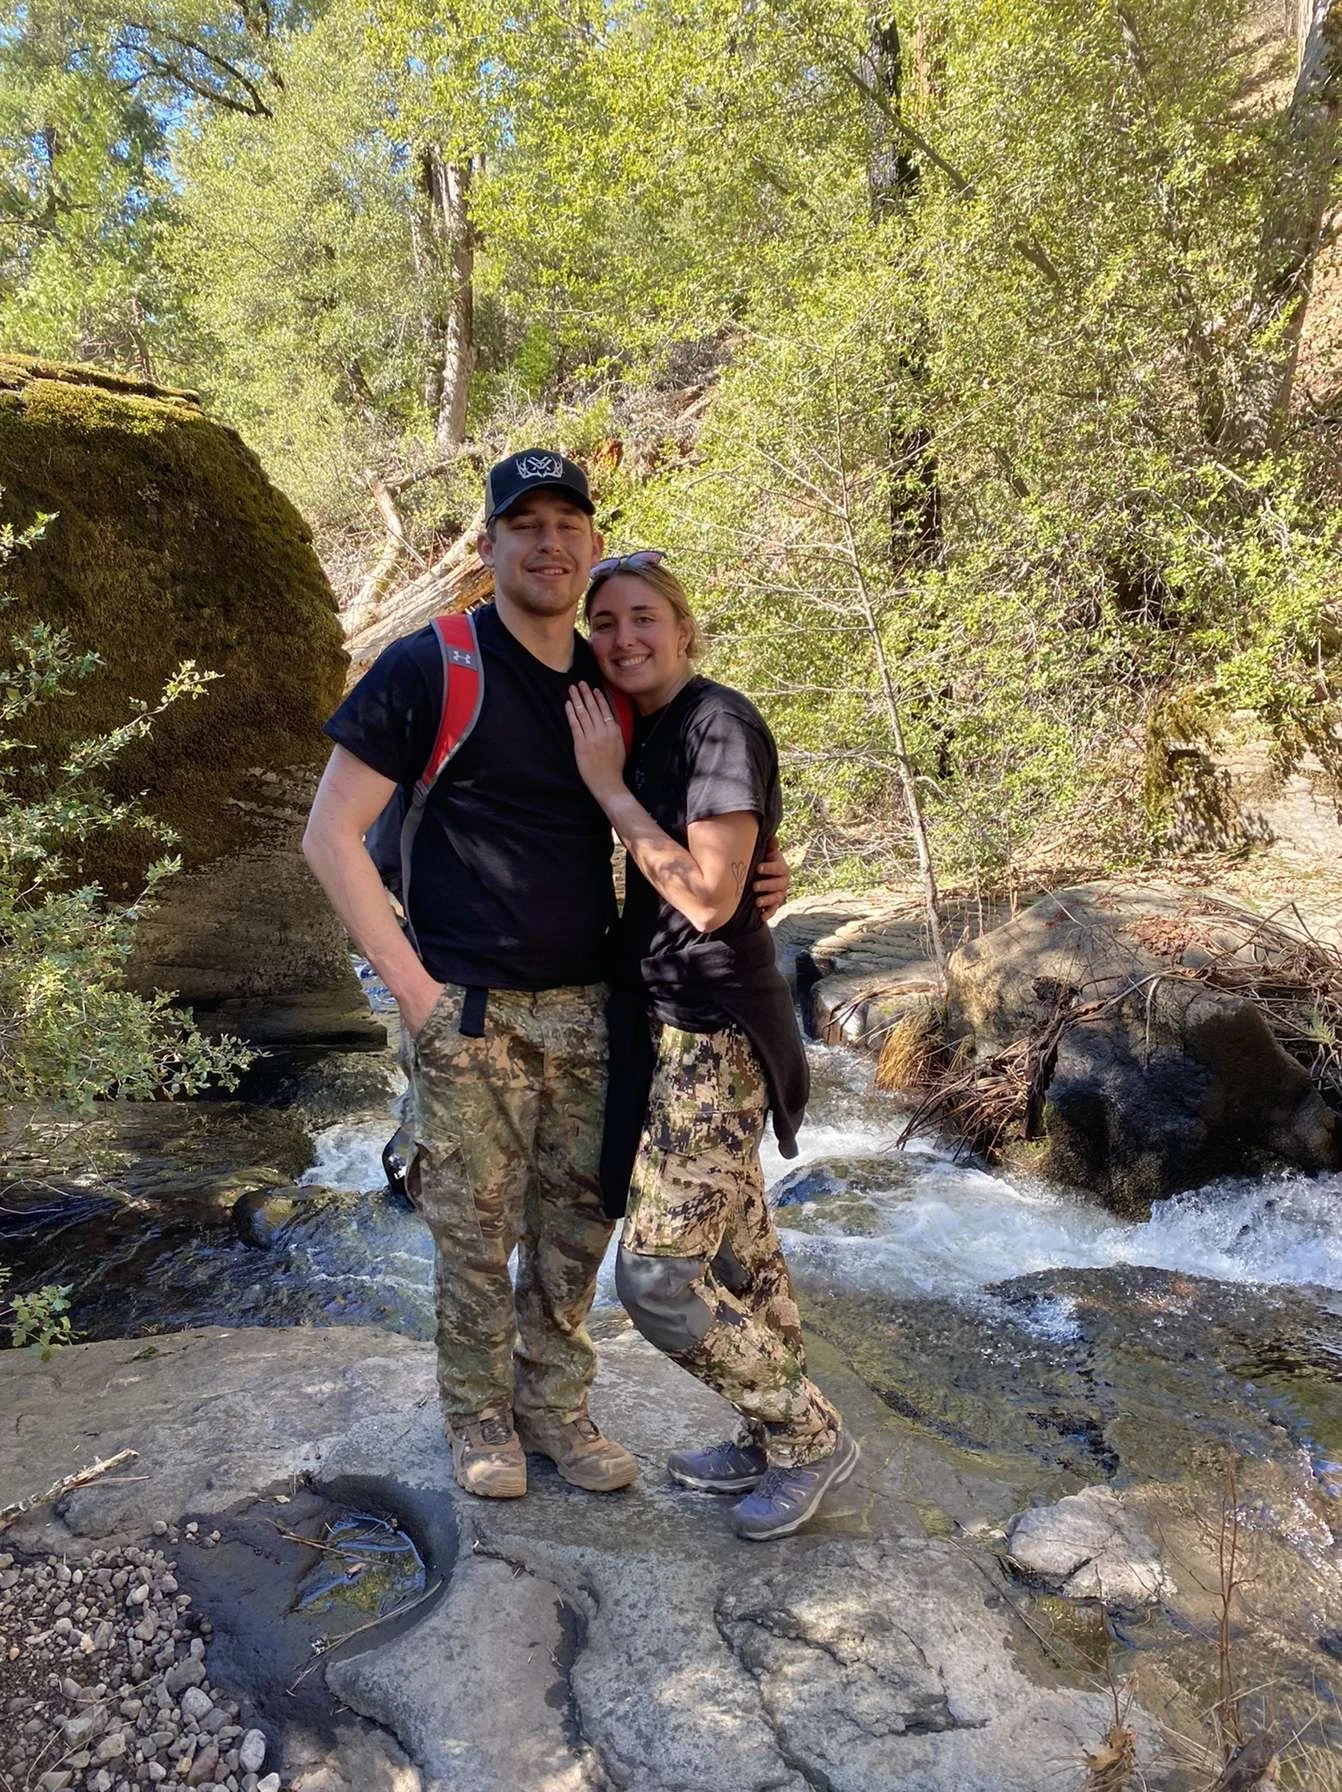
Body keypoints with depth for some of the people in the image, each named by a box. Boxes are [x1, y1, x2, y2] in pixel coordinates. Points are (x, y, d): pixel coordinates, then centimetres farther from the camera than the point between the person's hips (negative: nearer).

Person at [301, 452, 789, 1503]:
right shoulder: (428, 668, -8)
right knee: (476, 1231, 8)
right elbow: (332, 836, -8)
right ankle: (480, 1417, 32)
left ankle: (555, 1407, 34)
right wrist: (412, 985, -12)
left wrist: (747, 888, 0)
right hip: (470, 1014, -4)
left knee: (576, 1224, 13)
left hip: (589, 1009, 5)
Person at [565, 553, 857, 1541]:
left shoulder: (719, 723, -15)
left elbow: (709, 897, -21)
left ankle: (811, 1434, 16)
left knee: (658, 1275, -6)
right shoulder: (640, 732, 12)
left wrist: (607, 785, -17)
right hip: (668, 1019, 9)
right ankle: (776, 1440, 34)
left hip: (714, 1029, -9)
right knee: (737, 1252, 18)